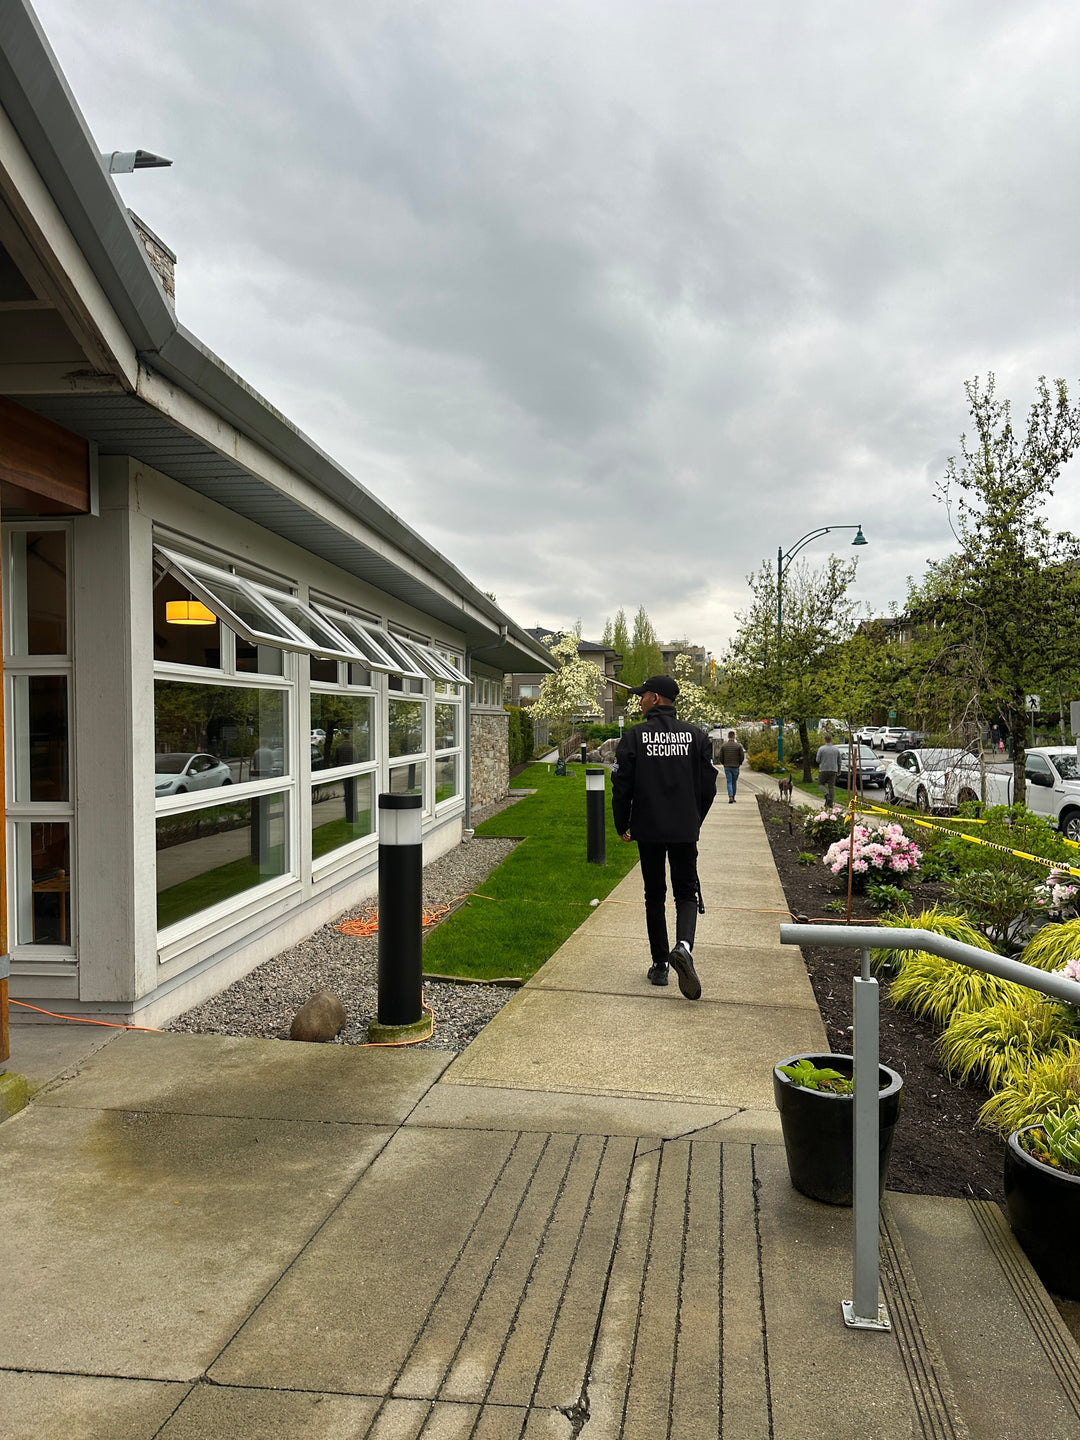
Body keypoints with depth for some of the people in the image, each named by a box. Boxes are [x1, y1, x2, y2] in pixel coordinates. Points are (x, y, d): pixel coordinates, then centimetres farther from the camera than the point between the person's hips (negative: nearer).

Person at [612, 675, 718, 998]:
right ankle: (684, 945, -17)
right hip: (685, 831, 1)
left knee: (654, 896, 12)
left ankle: (660, 965, 15)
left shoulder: (635, 736, -7)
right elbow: (708, 786, 2)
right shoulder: (697, 736, 0)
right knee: (686, 893, 10)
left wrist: (622, 825, 8)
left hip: (648, 829, -1)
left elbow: (621, 787, -6)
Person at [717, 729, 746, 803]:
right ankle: (733, 798, 19)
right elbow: (742, 756, -3)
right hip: (735, 767, 0)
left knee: (729, 782, 0)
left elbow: (721, 757, 0)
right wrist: (739, 763, 14)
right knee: (734, 783, 12)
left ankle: (730, 797, -18)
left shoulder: (723, 746, -2)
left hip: (727, 767, 0)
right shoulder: (738, 746, -5)